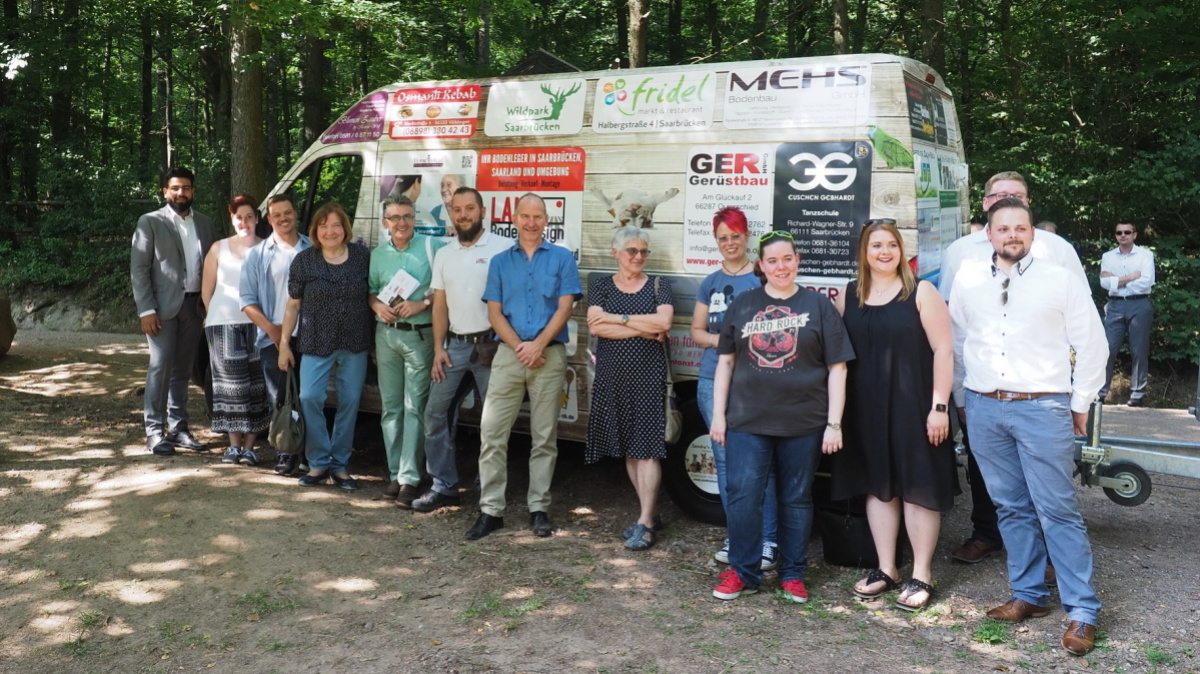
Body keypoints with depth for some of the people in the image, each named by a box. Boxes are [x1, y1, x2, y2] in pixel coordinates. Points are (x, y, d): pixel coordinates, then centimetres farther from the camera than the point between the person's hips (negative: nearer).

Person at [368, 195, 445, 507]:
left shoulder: (432, 247, -2)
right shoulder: (378, 254, 12)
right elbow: (370, 290, 17)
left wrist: (422, 304, -15)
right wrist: (377, 305, -4)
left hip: (419, 334, -5)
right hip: (386, 334, 5)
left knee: (414, 407, -7)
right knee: (390, 407, 8)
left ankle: (409, 478, -5)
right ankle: (395, 473, 16)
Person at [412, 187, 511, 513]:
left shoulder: (503, 248, -6)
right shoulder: (444, 255, 12)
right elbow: (440, 304, 12)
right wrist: (438, 348, 4)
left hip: (491, 344, -5)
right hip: (454, 345, 5)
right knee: (436, 413, 4)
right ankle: (443, 486, 12)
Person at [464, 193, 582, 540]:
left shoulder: (562, 258, 5)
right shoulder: (500, 262, 11)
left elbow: (564, 308, -3)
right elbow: (494, 312, 5)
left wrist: (538, 345, -13)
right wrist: (519, 347, -9)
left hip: (549, 355, -2)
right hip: (509, 354, 2)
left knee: (544, 437, 4)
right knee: (492, 433, -4)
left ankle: (539, 509, 12)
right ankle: (491, 509, 2)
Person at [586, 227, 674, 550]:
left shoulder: (658, 286, 6)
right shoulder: (600, 286, 9)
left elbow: (664, 322, -12)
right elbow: (596, 327, -7)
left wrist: (618, 318, -10)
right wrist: (644, 329, -10)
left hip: (649, 377, -2)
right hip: (612, 377, 3)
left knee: (646, 448, -7)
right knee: (628, 449, 7)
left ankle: (645, 523, -6)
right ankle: (651, 508, 18)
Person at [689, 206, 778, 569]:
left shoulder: (762, 278, 1)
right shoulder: (711, 283, 14)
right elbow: (696, 331, 16)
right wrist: (720, 340, -4)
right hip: (714, 380, 5)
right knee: (725, 457, 7)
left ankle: (768, 539, -2)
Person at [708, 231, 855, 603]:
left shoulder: (818, 306, 3)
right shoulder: (742, 305, 8)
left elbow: (837, 368, 1)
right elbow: (725, 361, 12)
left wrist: (834, 423, -4)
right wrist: (718, 414, 6)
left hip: (803, 423, -1)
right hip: (746, 420, 1)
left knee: (796, 499, 9)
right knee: (743, 495, -3)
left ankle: (793, 574, 23)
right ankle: (742, 572, 12)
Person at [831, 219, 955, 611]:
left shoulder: (921, 292, -3)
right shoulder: (848, 297, 8)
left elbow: (943, 350, -7)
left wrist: (939, 406, -13)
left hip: (913, 406, -4)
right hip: (866, 409, 4)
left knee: (918, 487, 2)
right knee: (878, 486, 11)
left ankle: (921, 576, 13)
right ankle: (885, 569, 23)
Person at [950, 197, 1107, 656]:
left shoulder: (1061, 280, -1)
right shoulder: (967, 280, 7)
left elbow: (1091, 344, 2)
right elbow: (956, 343, 14)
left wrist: (1080, 403, 2)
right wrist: (961, 398, 15)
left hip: (1043, 408, -3)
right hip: (984, 409, 3)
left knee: (1057, 510, -3)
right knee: (1011, 507, 11)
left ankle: (1082, 611, 7)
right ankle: (1029, 595, 24)